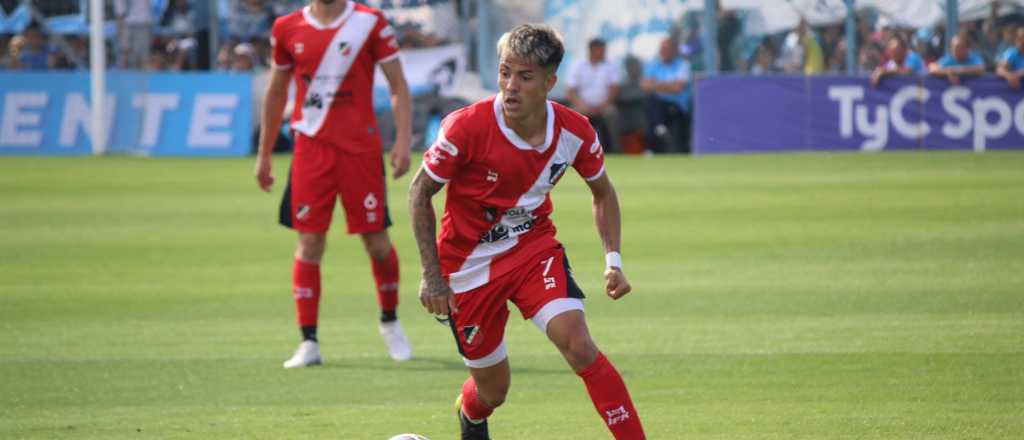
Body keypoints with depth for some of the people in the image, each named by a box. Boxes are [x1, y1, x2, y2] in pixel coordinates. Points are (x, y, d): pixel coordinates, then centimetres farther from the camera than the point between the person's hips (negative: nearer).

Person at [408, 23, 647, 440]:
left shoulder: (575, 131, -14)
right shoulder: (467, 127, -24)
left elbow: (602, 192, 7)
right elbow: (420, 192, -11)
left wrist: (613, 258, -4)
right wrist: (432, 275, -14)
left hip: (534, 249, 1)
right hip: (469, 263, -1)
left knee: (578, 344, -24)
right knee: (492, 390, 9)